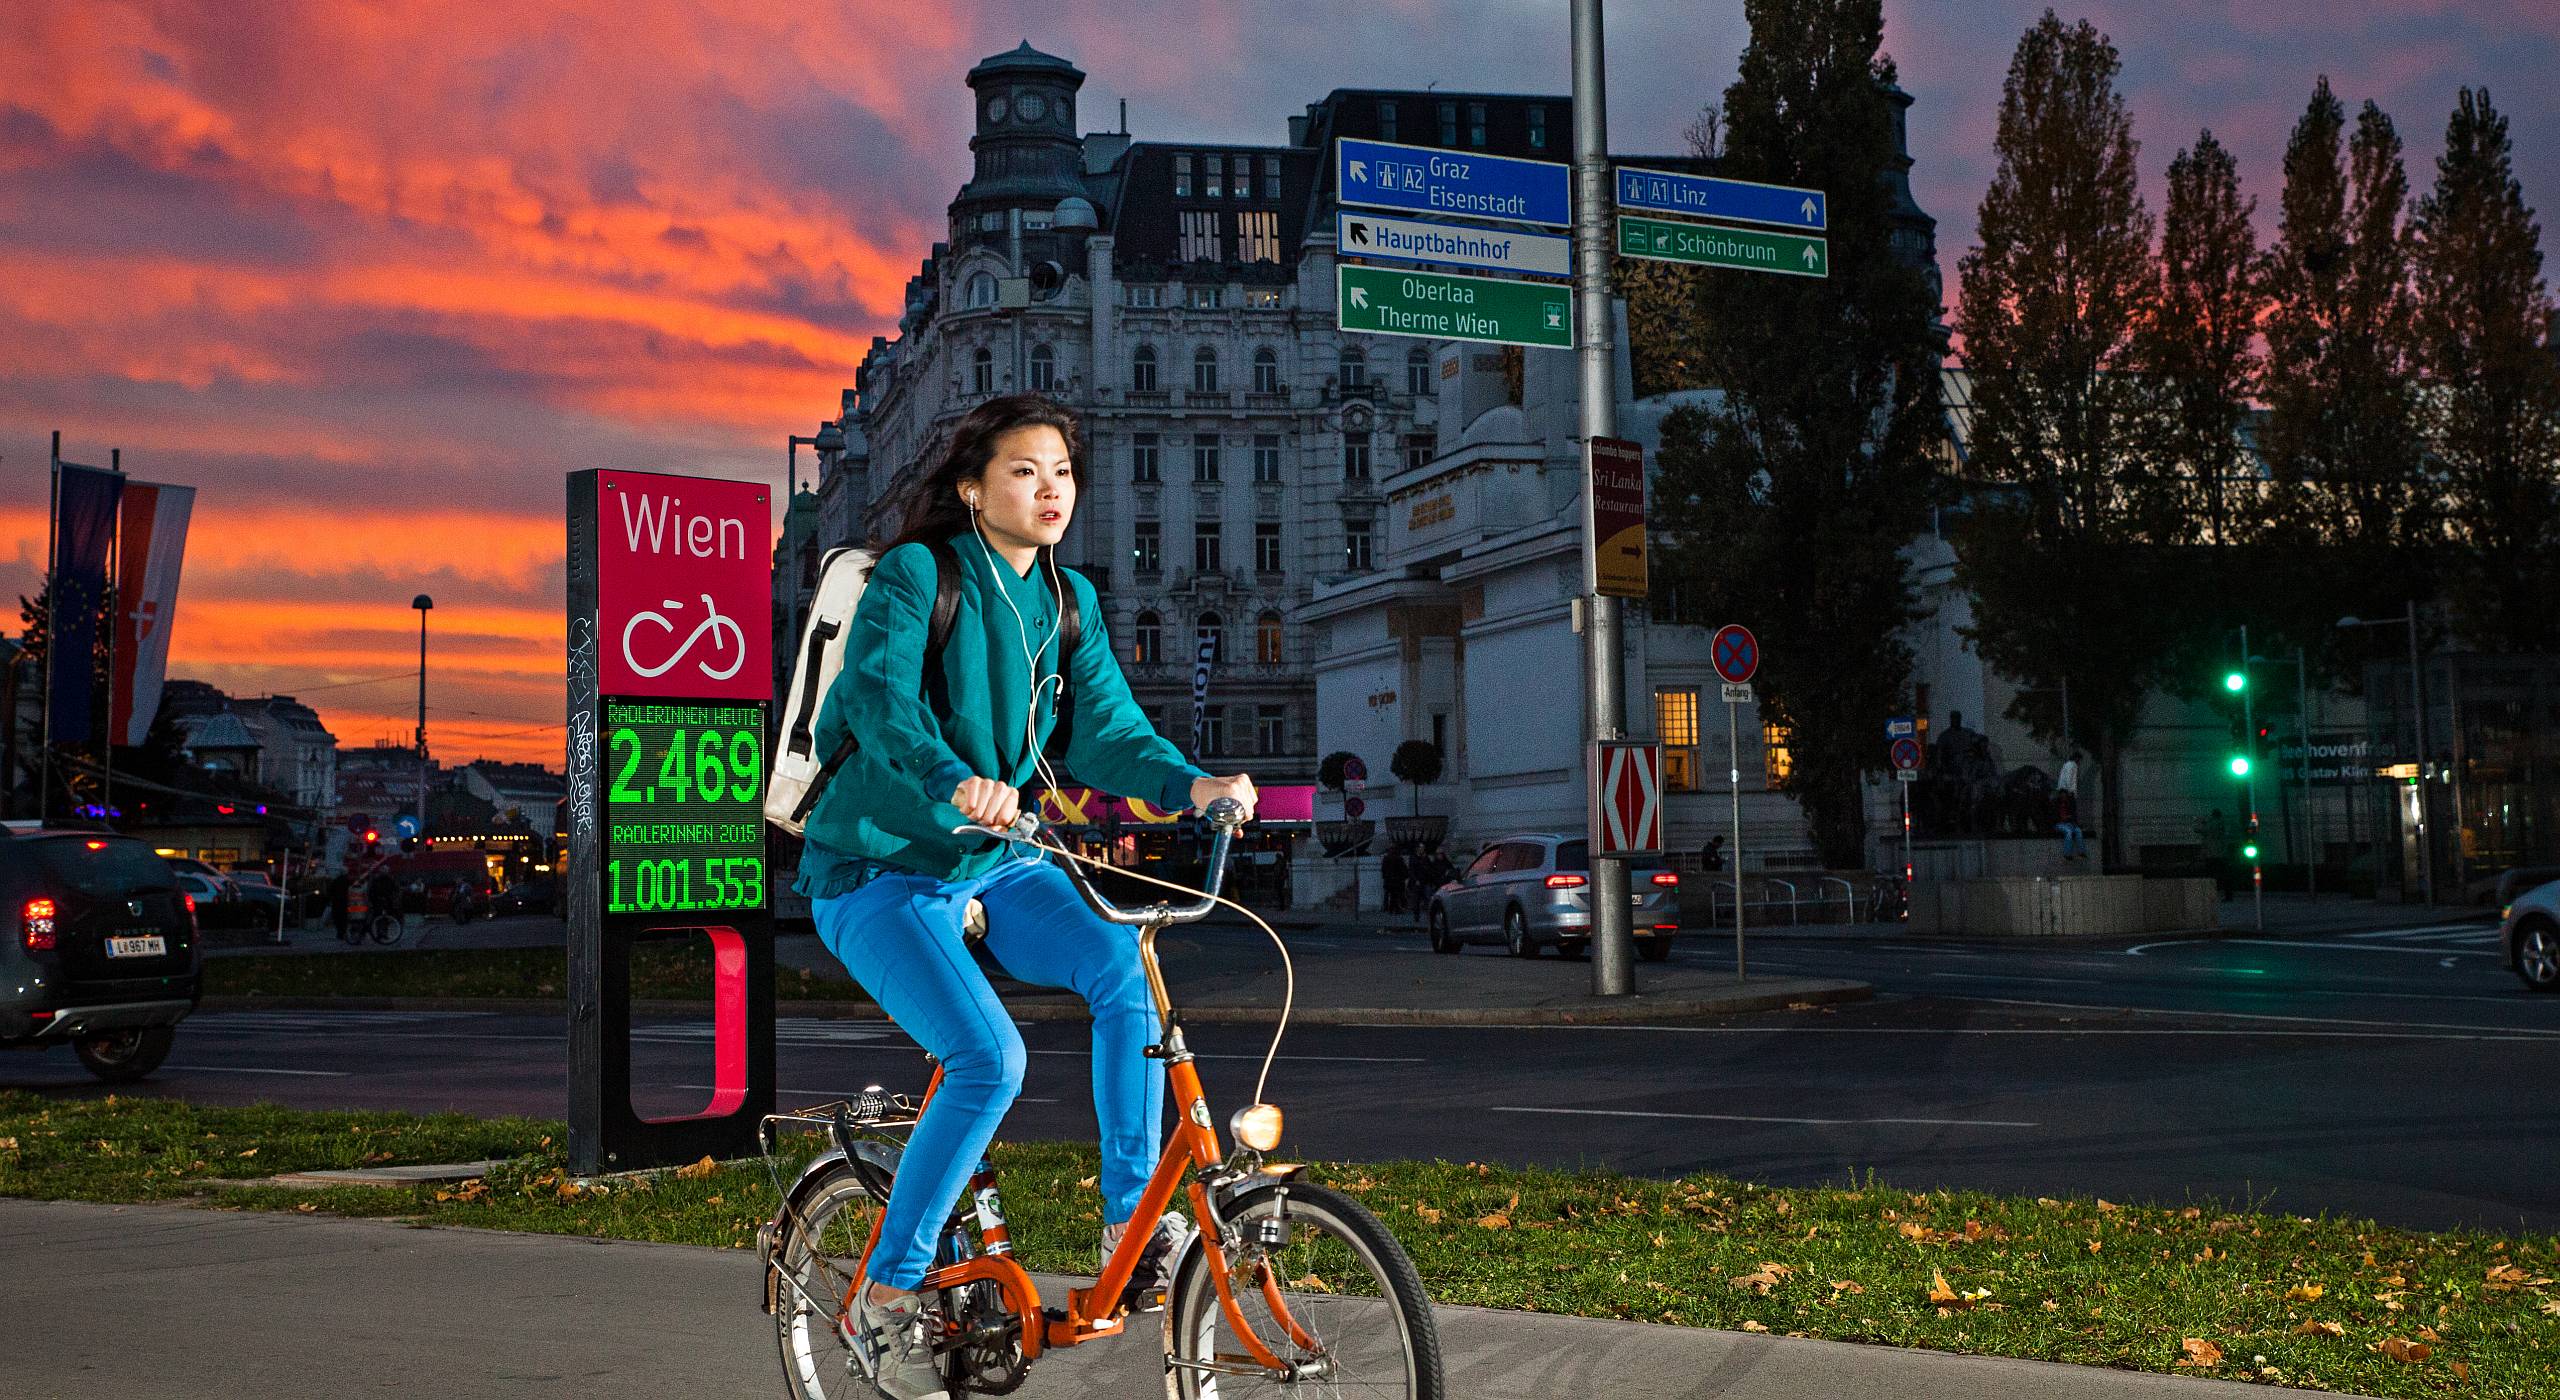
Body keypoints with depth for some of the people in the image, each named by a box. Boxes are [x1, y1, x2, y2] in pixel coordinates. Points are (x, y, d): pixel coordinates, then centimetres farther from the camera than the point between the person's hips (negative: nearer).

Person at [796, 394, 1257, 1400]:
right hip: (879, 870, -6)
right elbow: (879, 694, -31)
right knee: (989, 1059, -24)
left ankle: (1132, 1221, -10)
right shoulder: (913, 577, -13)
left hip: (993, 864, 6)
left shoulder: (1068, 601, 5)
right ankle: (887, 1299, -7)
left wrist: (1189, 783, -24)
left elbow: (1104, 731, -3)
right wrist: (955, 782, -51)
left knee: (1124, 960, -21)